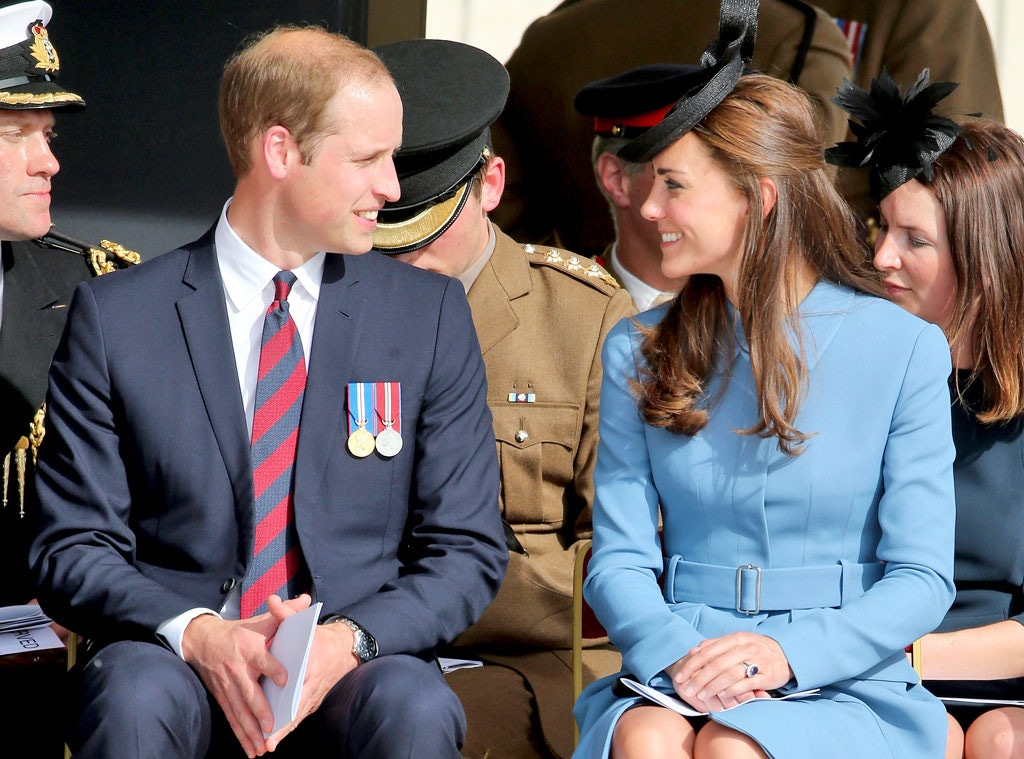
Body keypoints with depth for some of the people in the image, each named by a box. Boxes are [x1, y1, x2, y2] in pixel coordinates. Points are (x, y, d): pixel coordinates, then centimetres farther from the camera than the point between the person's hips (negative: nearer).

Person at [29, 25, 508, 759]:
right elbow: (73, 548, 2)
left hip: (353, 671, 1)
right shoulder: (116, 315, 4)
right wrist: (196, 634, -18)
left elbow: (467, 549, 6)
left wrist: (346, 639, -14)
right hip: (175, 659, -1)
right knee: (134, 699, -34)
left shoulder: (429, 314, 8)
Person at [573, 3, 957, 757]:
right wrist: (677, 653, -15)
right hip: (674, 676, 2)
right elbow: (619, 560, 7)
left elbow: (922, 577, -1)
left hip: (848, 690, -2)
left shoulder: (903, 348, 1)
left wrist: (791, 654, -18)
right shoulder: (640, 353, 11)